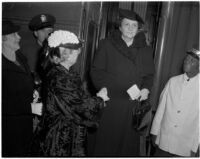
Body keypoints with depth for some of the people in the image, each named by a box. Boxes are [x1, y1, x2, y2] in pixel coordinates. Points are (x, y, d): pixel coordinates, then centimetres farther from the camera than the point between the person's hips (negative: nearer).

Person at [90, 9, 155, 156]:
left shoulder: (145, 50, 13)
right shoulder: (107, 45, 3)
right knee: (107, 143, 4)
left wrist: (146, 89, -5)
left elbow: (149, 75, 18)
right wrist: (124, 87, -12)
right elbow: (96, 73, -2)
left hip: (135, 106, 3)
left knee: (131, 143, 6)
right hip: (110, 105, -2)